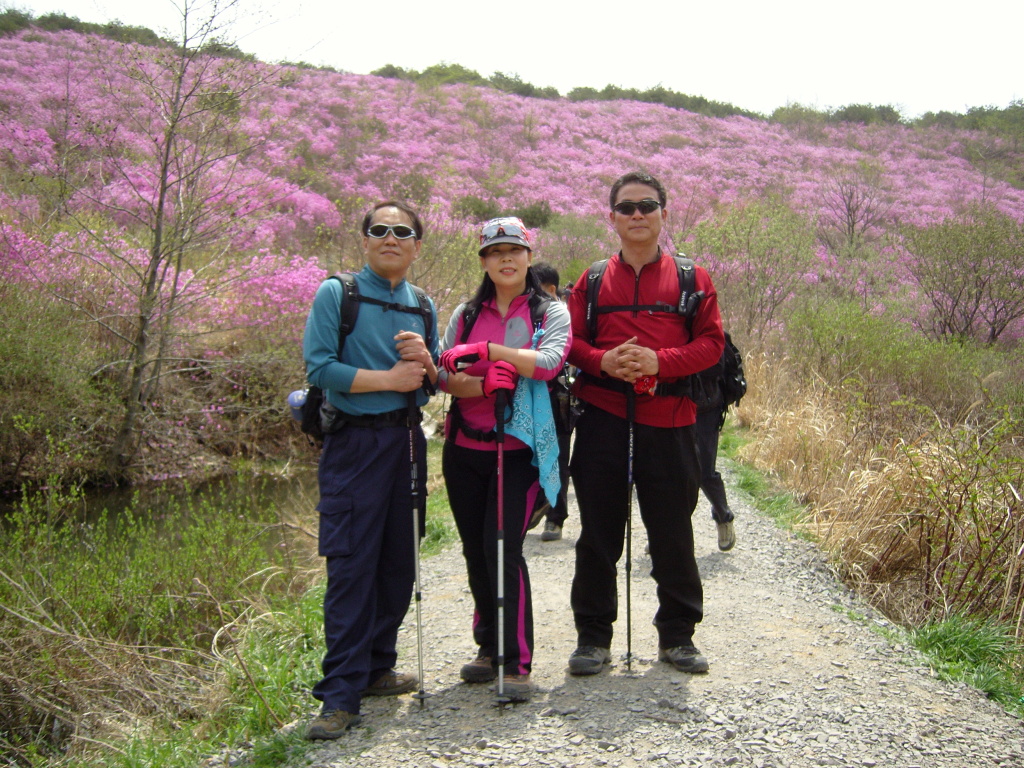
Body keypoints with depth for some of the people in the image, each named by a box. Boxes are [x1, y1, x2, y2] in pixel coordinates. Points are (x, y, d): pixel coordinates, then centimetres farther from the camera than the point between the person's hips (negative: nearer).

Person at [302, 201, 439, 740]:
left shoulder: (422, 305, 14)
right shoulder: (336, 294, -2)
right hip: (355, 444, -6)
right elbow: (318, 368, -13)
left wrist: (424, 360, -6)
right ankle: (341, 694, -3)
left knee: (399, 562, 10)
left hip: (407, 441, 6)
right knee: (351, 565, -8)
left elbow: (437, 383, 16)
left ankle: (376, 666, 25)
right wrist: (388, 378, -14)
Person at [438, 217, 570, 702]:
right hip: (464, 449, 4)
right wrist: (484, 384, -17)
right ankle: (489, 648, 26)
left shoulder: (551, 312, 2)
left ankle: (516, 663, -2)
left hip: (518, 449, -4)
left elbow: (550, 362, -17)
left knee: (504, 549, -12)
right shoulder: (466, 314, 11)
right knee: (475, 551, 10)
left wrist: (490, 350, -19)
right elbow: (444, 375, 2)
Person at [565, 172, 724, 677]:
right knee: (598, 532, 6)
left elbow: (711, 342, 1)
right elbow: (570, 340, 8)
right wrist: (603, 360, -13)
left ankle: (677, 635, 23)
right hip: (602, 417, 1)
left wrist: (660, 360, -16)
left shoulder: (691, 278, 7)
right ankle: (593, 636, 17)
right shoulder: (593, 280, 11)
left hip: (668, 418, -1)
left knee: (673, 534, 7)